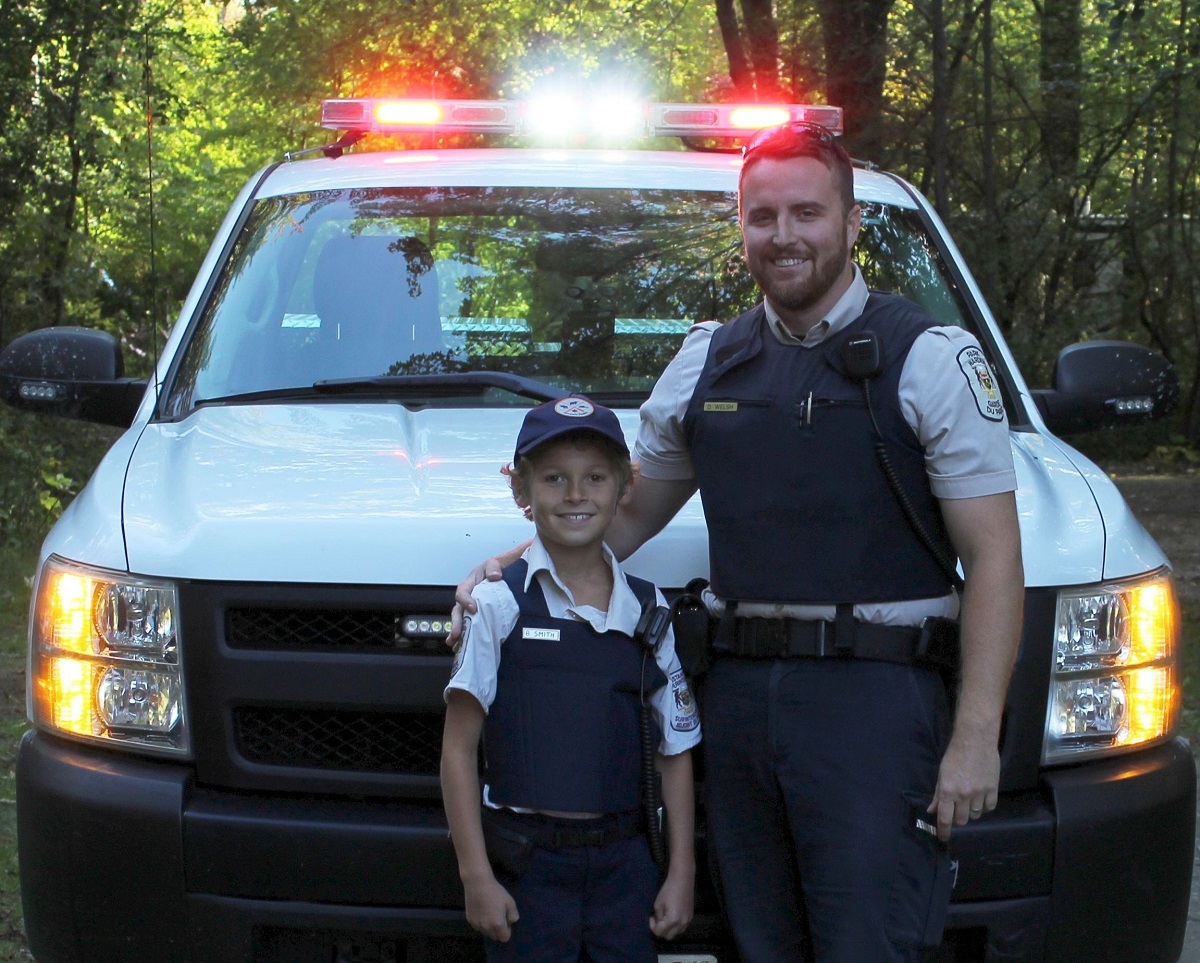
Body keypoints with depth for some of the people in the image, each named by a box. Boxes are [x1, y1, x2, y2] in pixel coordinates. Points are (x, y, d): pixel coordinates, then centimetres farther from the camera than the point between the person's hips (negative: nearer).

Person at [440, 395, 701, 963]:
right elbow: (459, 749, -4)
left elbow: (677, 750, 9)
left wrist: (681, 873, 5)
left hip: (624, 865, 3)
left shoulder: (647, 609, 6)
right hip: (527, 867, -3)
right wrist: (476, 875, -9)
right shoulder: (499, 604, -4)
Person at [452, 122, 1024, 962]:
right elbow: (626, 516, 25)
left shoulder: (933, 360, -1)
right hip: (739, 696, 5)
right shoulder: (705, 363, 14)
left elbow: (994, 561, -4)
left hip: (873, 702, -5)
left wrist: (976, 736, -12)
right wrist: (512, 569, 9)